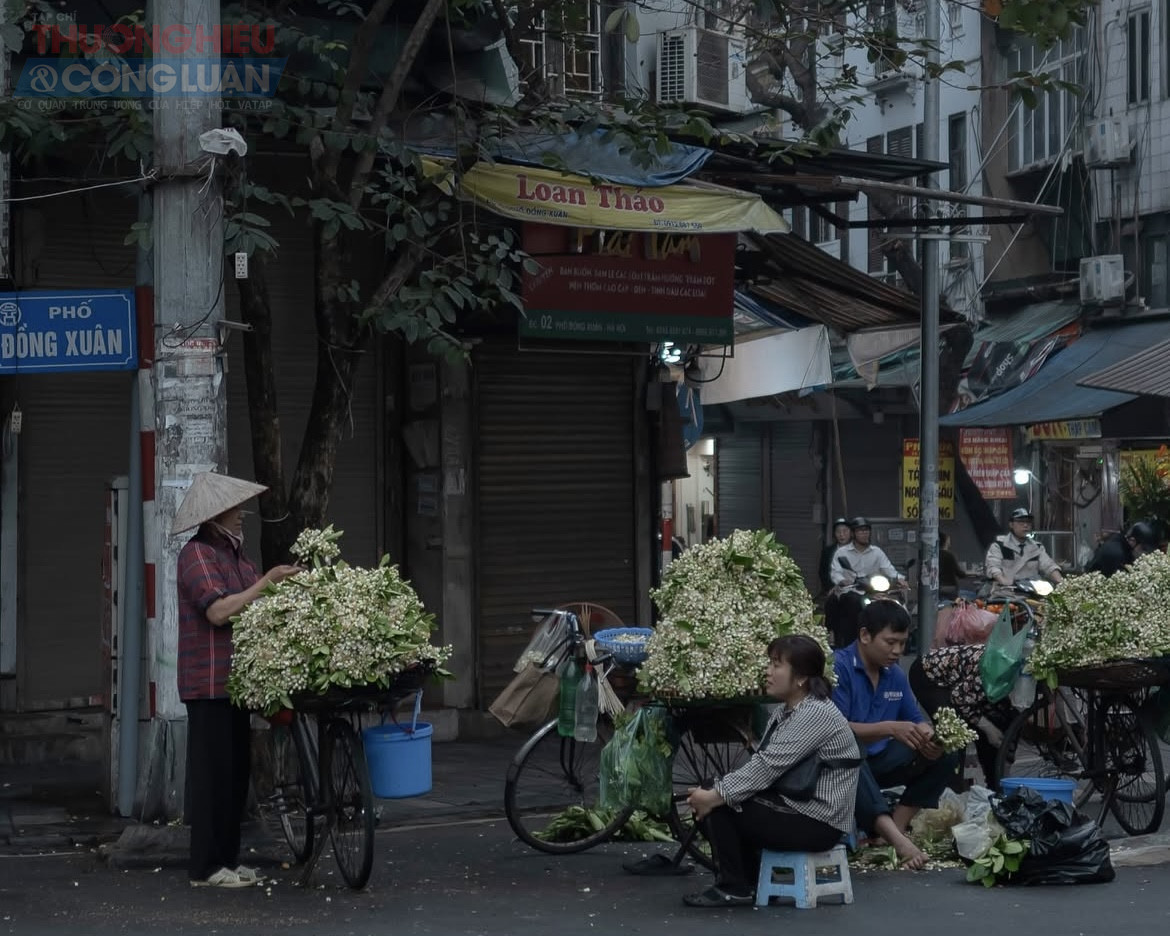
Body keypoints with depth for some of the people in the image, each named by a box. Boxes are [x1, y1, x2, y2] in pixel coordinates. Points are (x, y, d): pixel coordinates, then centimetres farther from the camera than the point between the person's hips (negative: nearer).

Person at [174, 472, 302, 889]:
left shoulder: (234, 553, 18)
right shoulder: (197, 554, -11)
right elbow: (219, 611, -23)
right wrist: (267, 581, -19)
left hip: (235, 679, 9)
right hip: (209, 681, -9)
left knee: (236, 771, 11)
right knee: (213, 772, -6)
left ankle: (228, 858, 19)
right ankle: (206, 866, -2)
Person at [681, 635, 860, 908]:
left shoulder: (816, 714, -19)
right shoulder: (784, 712, 11)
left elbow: (768, 766, -24)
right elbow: (760, 764, 5)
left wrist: (715, 797, -22)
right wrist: (714, 791, -10)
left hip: (817, 823, -9)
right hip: (793, 806, 9)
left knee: (718, 809, -13)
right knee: (714, 799, 4)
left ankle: (734, 889, 0)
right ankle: (748, 882, 15)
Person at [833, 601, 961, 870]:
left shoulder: (895, 675, 7)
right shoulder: (838, 668, -16)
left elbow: (917, 720, 11)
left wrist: (927, 736, -14)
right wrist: (889, 729, -32)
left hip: (877, 762, 8)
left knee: (947, 756, -3)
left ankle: (896, 827, -17)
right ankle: (895, 837, -50)